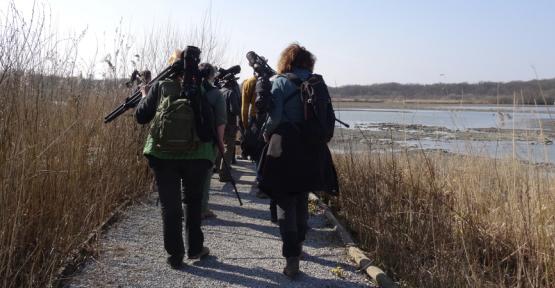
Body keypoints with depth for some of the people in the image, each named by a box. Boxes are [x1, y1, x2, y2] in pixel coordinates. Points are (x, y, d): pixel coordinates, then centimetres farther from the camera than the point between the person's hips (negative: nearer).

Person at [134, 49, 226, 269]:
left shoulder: (160, 86, 7)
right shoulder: (203, 87, 8)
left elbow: (141, 117, 10)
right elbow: (220, 116, -4)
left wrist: (144, 97, 27)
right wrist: (219, 141, 6)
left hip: (162, 154, 0)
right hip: (196, 154, 0)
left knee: (170, 204, 10)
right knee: (193, 201, 19)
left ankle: (175, 255, 14)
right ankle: (195, 248, 25)